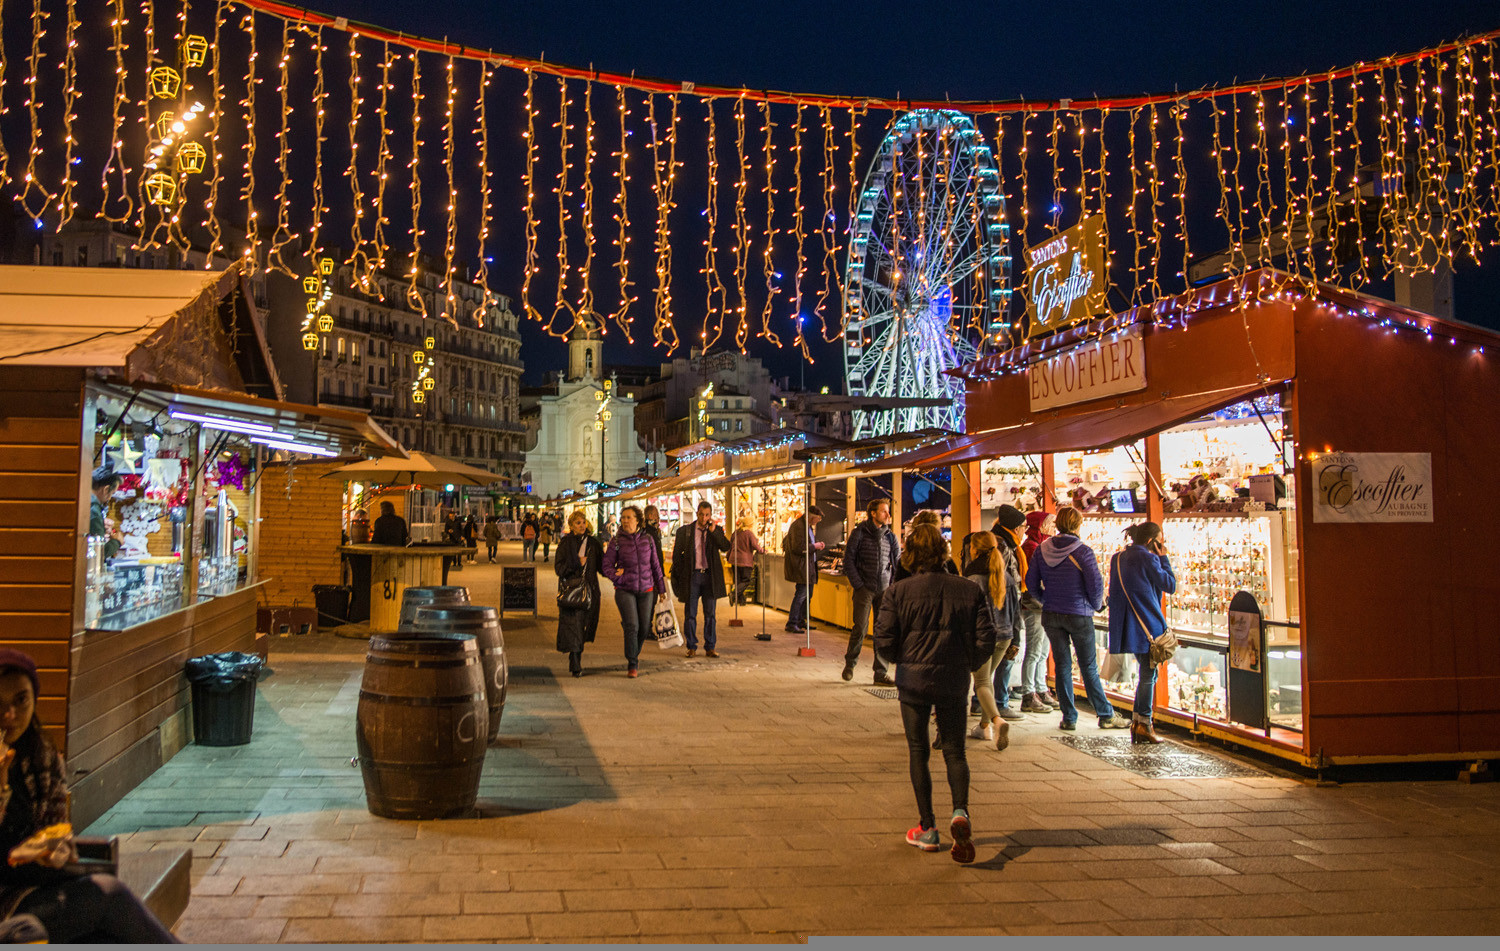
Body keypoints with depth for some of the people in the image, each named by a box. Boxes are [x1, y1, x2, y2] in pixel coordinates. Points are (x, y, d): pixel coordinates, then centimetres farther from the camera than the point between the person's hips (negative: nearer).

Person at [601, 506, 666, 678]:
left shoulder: (647, 539, 5)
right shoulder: (616, 541, -1)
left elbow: (655, 565, 12)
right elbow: (607, 566, 1)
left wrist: (661, 589, 13)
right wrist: (619, 578, -17)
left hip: (646, 590, 3)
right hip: (625, 590, -3)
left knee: (644, 627, 6)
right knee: (632, 626, -14)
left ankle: (635, 653, 35)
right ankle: (632, 665, -5)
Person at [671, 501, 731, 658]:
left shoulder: (716, 530, 5)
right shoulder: (684, 531, 3)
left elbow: (725, 547, -10)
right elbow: (677, 554, 6)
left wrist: (713, 531, -18)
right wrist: (679, 576, 1)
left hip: (710, 576, 1)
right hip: (692, 576, 0)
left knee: (710, 614, 4)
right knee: (690, 614, 3)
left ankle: (710, 648, 11)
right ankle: (692, 647, 12)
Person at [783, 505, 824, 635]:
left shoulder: (808, 526, 16)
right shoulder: (798, 526, -18)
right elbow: (798, 548, -23)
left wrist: (816, 545, 9)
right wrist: (814, 546, -13)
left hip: (808, 565, 11)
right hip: (800, 565, -11)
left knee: (807, 593, 15)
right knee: (801, 594, -12)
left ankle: (801, 621, 26)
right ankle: (791, 624, -8)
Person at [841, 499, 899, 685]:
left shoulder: (890, 535, 9)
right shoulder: (859, 533, -3)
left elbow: (898, 561, 14)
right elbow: (848, 560, -3)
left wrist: (893, 584, 2)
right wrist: (858, 585, -8)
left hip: (884, 589, 4)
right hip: (865, 589, -4)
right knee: (861, 627, -7)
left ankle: (880, 673, 7)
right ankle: (849, 664, 15)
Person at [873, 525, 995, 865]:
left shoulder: (898, 592, -7)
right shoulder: (969, 591, -2)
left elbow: (884, 642, -8)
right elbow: (986, 639, -2)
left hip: (913, 680, -1)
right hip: (954, 681, 1)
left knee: (918, 752, 12)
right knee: (954, 751, 12)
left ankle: (927, 828, 14)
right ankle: (960, 812, -12)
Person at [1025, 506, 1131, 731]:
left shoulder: (1042, 550, -1)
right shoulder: (1083, 552, -14)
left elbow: (1031, 582, 3)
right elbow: (1095, 585, -13)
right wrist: (1097, 605, 6)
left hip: (1051, 616, 3)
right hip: (1079, 616, -3)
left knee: (1062, 666, 10)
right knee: (1089, 668, 7)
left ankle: (1069, 718, 13)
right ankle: (1105, 716, 14)